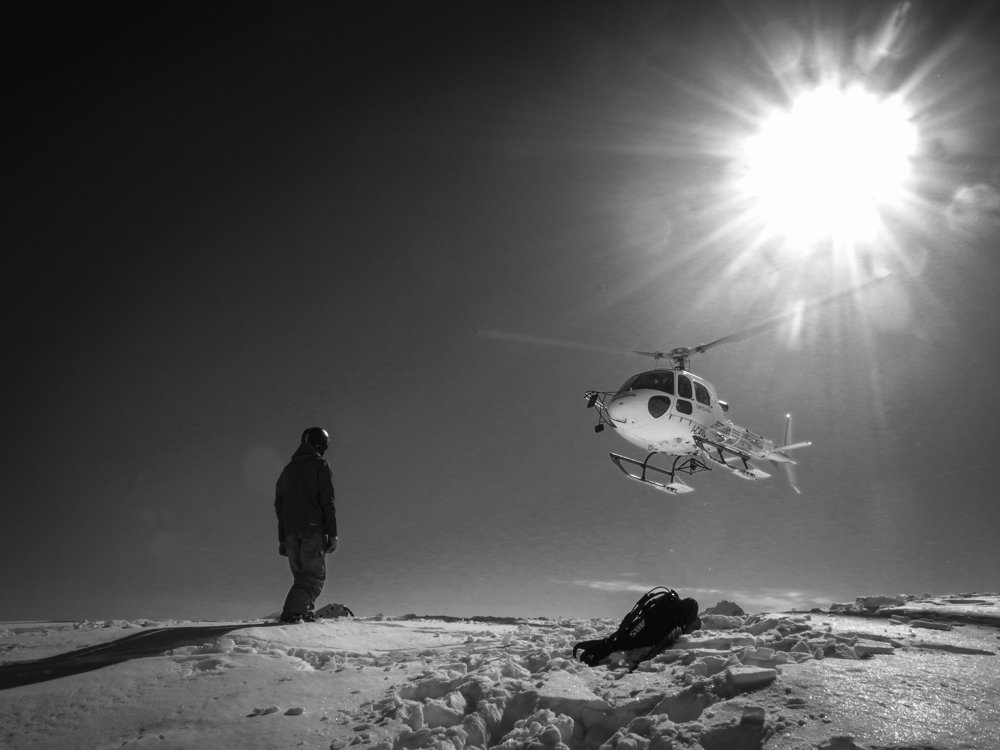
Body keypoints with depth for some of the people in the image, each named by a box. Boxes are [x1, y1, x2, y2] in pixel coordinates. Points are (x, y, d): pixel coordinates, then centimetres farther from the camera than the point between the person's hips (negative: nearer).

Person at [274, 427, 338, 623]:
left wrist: (282, 539, 21)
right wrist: (332, 533, -6)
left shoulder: (288, 469, 20)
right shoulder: (320, 466, 1)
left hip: (290, 532, 6)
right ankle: (292, 613, -22)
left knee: (301, 577, 13)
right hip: (313, 529, -6)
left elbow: (279, 504, 19)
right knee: (315, 576, -6)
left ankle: (306, 614, 1)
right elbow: (327, 501, -7)